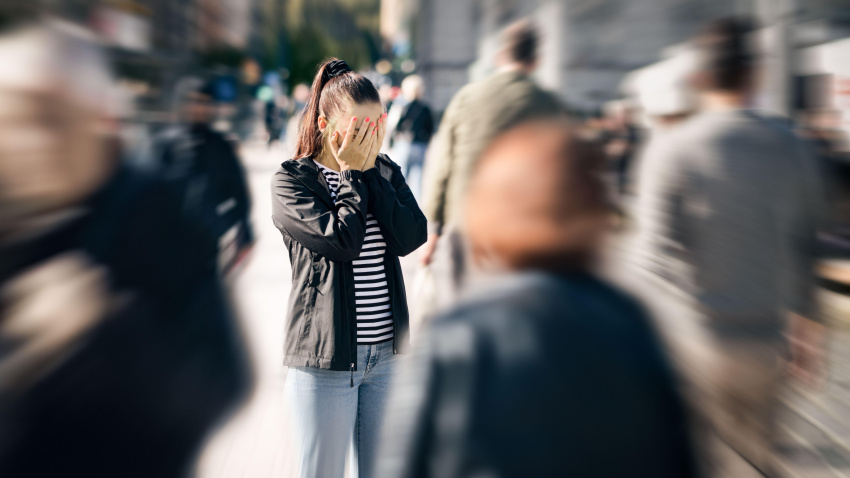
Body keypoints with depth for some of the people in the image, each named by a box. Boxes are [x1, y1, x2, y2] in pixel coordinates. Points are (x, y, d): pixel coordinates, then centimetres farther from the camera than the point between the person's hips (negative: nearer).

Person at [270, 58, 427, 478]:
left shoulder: (386, 172, 7)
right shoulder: (291, 180, -7)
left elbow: (412, 237, -10)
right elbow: (342, 240, -21)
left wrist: (369, 170, -11)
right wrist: (353, 174, -11)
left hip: (386, 353, 5)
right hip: (326, 357, -4)